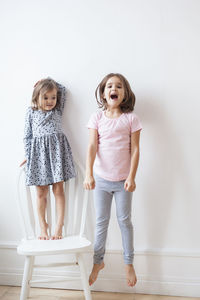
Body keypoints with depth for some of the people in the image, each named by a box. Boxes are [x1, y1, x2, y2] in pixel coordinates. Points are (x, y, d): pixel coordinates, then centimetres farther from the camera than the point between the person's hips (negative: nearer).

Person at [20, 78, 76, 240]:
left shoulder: (57, 111, 11)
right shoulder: (31, 112, 8)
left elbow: (63, 90, 16)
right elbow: (28, 135, 9)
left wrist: (49, 83, 16)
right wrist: (28, 155, 5)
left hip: (57, 149, 0)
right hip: (38, 153, 0)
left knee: (58, 189, -1)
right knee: (41, 192, 4)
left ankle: (59, 226, 6)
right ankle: (43, 227, 15)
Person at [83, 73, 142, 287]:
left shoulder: (131, 118, -4)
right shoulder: (97, 118, 0)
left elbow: (134, 150, -5)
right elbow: (92, 147, -7)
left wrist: (131, 177, -11)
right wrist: (89, 174, -18)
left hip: (123, 180, -1)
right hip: (101, 179, 1)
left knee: (124, 221, 11)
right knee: (101, 222, 12)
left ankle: (128, 263, 27)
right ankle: (98, 262, 29)